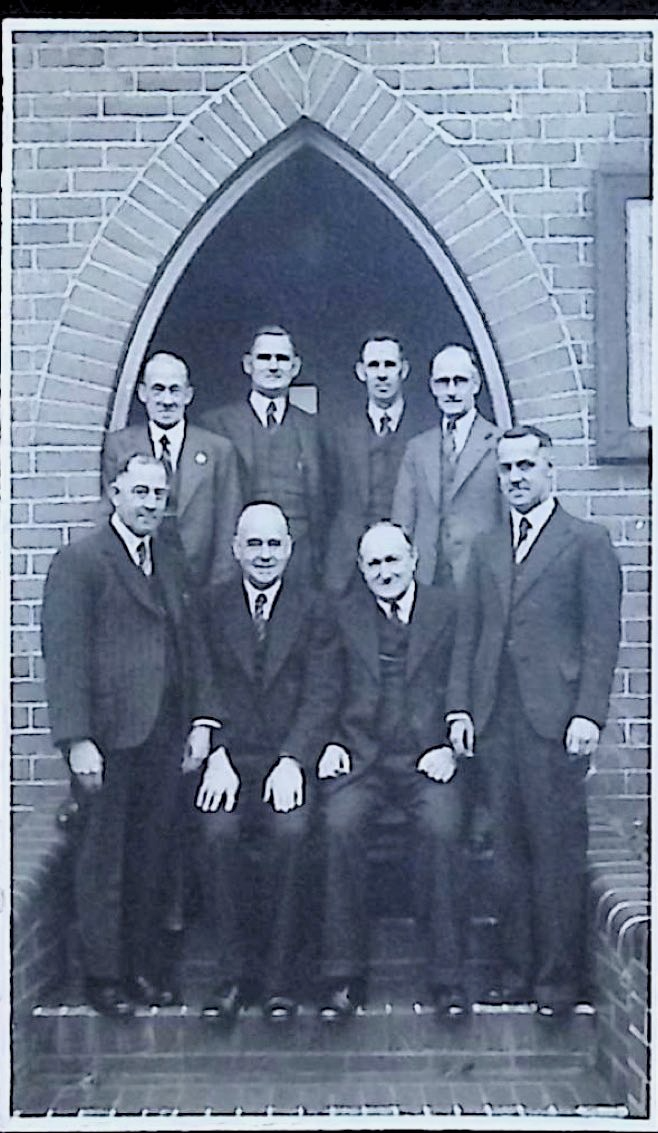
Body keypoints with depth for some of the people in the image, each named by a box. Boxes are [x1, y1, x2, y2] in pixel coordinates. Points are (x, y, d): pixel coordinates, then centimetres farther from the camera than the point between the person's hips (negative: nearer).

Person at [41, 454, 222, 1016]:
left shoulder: (173, 561, 16)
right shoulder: (79, 561, -5)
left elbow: (192, 643, 17)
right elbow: (64, 655, -9)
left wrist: (202, 718, 8)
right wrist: (78, 739, -15)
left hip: (166, 737, 5)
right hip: (108, 737, -5)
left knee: (151, 855, 9)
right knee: (103, 857, 4)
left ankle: (146, 967, 20)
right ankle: (105, 976, 16)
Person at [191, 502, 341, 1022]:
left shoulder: (314, 610, 7)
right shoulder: (211, 607, 10)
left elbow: (323, 695, -2)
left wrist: (291, 760, -16)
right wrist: (217, 756, -13)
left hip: (291, 758, -1)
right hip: (229, 755, 1)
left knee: (290, 830, -29)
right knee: (216, 829, -27)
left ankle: (279, 976, -16)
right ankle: (233, 973, -14)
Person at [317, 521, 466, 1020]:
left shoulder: (449, 609, 10)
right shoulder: (344, 614, 15)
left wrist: (448, 746, -7)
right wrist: (332, 742, -3)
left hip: (426, 754, -1)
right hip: (360, 754, 1)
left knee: (441, 829, -30)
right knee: (340, 826, -28)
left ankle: (447, 975, -18)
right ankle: (344, 975, -18)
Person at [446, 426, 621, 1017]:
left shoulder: (588, 541, 3)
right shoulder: (486, 548, 18)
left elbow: (602, 634, -3)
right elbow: (468, 634, 16)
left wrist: (588, 714, -11)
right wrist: (460, 707, 6)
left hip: (555, 721, -4)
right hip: (497, 720, 5)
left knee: (558, 851, -2)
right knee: (509, 851, 7)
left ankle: (559, 978, 7)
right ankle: (516, 972, 14)